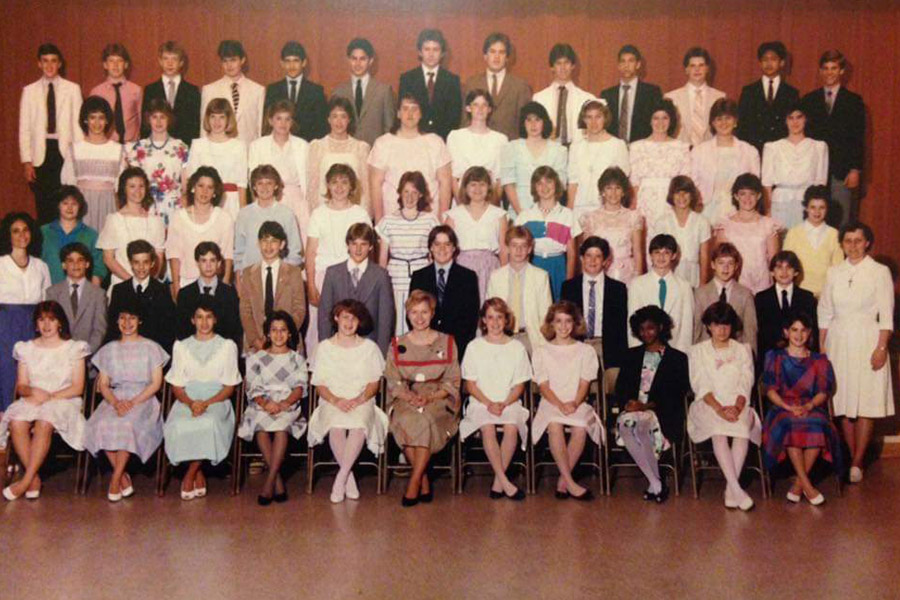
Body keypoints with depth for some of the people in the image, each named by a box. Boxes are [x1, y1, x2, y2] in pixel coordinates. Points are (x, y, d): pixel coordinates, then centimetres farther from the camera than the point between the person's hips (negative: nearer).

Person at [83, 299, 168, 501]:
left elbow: (156, 383, 1)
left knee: (128, 423, -34)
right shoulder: (109, 350, 18)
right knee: (101, 424, -29)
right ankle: (124, 478, -19)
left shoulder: (151, 348, 9)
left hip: (143, 399, -3)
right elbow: (103, 384, 10)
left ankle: (115, 479, -22)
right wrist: (116, 402, -11)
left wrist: (134, 402, -14)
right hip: (115, 399, 3)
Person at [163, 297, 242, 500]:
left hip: (216, 401, -1)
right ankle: (199, 476, -13)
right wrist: (190, 403, -12)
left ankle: (189, 476, -16)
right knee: (178, 425, -33)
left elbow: (229, 387, 4)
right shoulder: (181, 346, 15)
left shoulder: (227, 346, 10)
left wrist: (206, 403, -13)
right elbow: (176, 386, 10)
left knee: (209, 423, -36)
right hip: (187, 401, 2)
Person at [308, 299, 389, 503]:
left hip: (361, 402, 0)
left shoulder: (369, 347, 13)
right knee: (336, 426, -35)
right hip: (332, 402, 0)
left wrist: (359, 399, -12)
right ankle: (349, 478, -20)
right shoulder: (324, 347, 13)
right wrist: (336, 400, -13)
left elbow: (374, 382, 8)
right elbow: (319, 385, 7)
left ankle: (340, 479, -28)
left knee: (359, 424, -36)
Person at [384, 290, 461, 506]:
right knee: (406, 421, -33)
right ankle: (424, 481, -20)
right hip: (405, 400, 1)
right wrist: (409, 396, -14)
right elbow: (393, 382, 7)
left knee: (426, 419, -34)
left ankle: (414, 481, -26)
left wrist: (429, 397, -13)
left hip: (438, 400, -1)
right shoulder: (398, 345, 14)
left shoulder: (446, 343, 11)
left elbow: (452, 382, 5)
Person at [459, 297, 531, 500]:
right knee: (487, 428, -32)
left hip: (509, 402, 0)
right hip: (481, 402, 0)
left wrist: (504, 404, -11)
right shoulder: (474, 346, 8)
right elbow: (470, 384, 5)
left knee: (511, 427, -31)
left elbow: (519, 385, 7)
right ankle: (505, 482, -29)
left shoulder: (517, 347, 10)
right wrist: (488, 403, -11)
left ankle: (498, 482, -21)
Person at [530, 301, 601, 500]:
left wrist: (574, 404, -16)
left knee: (581, 427, -34)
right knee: (554, 425, -36)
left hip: (578, 404, 1)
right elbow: (543, 386, 2)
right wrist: (560, 405, -16)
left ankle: (563, 481, -21)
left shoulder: (585, 351, 15)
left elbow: (584, 383, 4)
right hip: (551, 403, 0)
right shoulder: (542, 352, 13)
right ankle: (571, 483, -31)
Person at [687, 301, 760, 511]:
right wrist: (719, 408, -17)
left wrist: (736, 407, -15)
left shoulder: (743, 350, 18)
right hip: (708, 406, -1)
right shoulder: (697, 351, 13)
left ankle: (730, 489, -33)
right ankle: (737, 489, -39)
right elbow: (701, 386, 0)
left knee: (743, 426, -34)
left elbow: (745, 385, 5)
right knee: (718, 431, -35)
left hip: (738, 406, 1)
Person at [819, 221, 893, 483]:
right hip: (838, 342, 3)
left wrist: (881, 348, -10)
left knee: (866, 404, -3)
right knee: (843, 403, 3)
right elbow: (825, 313, 11)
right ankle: (851, 458, 13)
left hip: (867, 342, -3)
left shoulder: (880, 272, 1)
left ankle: (857, 463, 3)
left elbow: (886, 315, -3)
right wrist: (821, 348, 6)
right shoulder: (834, 273, 9)